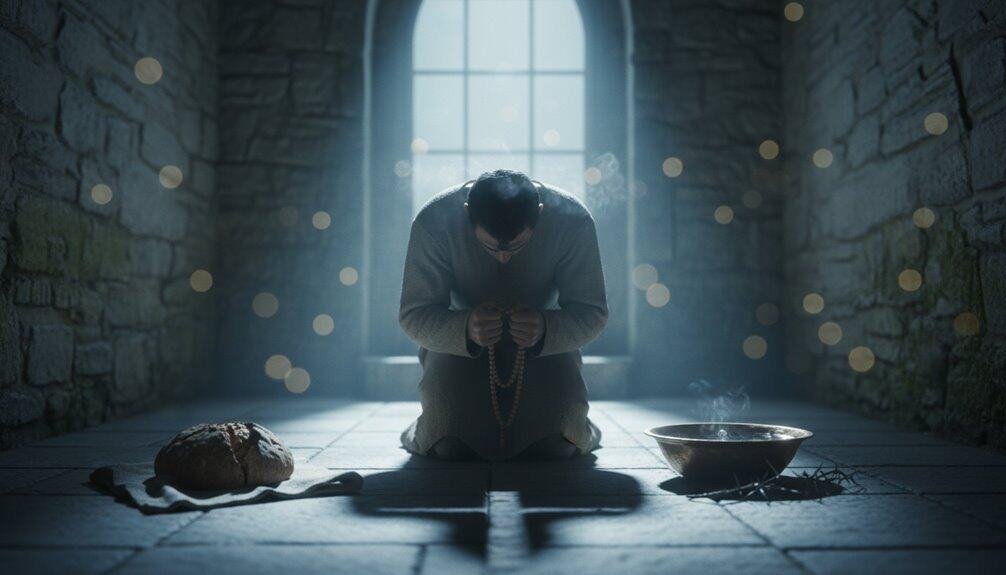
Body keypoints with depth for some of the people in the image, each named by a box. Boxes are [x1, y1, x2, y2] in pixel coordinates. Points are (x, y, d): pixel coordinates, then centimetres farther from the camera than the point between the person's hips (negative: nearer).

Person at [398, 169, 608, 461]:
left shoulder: (573, 220, -26)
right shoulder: (433, 221, -27)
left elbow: (593, 313, -19)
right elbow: (413, 315, -21)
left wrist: (547, 328, -42)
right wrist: (464, 328, -44)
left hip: (548, 341, 1)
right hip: (458, 342, 0)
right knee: (449, 448, -18)